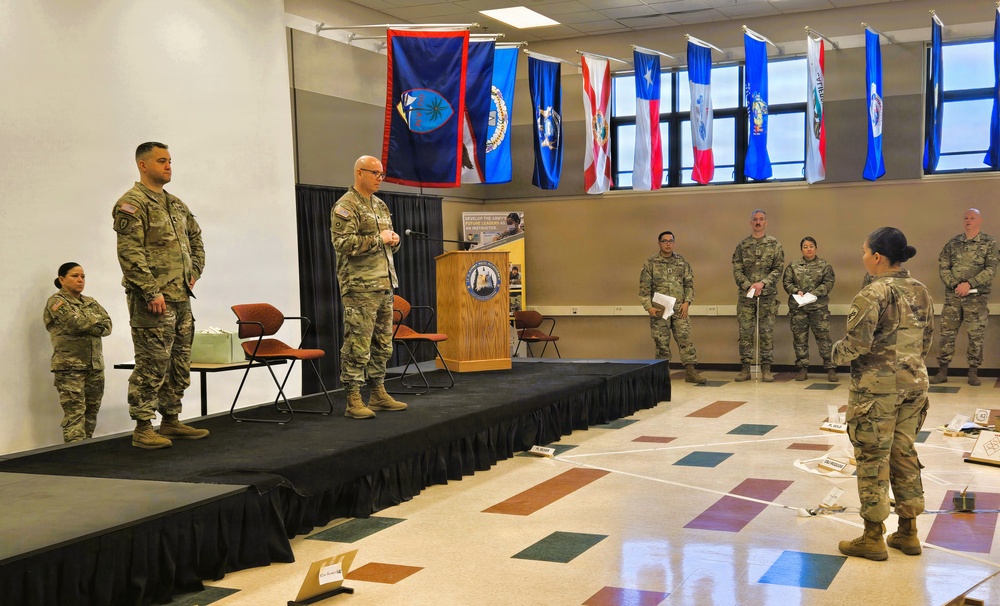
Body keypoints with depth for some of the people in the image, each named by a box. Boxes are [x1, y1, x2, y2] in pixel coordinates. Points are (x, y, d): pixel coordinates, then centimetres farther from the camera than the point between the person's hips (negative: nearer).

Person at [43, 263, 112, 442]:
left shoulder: (90, 302, 19)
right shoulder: (56, 301, 0)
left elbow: (107, 326, 6)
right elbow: (76, 323, -15)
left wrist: (86, 325, -9)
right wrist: (96, 319, 1)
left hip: (95, 365, 6)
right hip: (70, 366, -6)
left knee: (92, 411, 4)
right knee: (75, 412, -11)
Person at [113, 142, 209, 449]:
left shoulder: (176, 204, 17)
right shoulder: (132, 203, -9)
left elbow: (196, 239, 29)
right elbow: (130, 253, -17)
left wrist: (194, 272, 14)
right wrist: (152, 292, -21)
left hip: (182, 297, 9)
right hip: (153, 300, -9)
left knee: (179, 364, 13)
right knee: (152, 365, -7)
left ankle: (171, 421, 23)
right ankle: (143, 429, 0)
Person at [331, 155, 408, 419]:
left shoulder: (380, 206, 19)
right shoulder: (345, 206, -8)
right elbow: (343, 243, -20)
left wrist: (393, 239, 5)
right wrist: (378, 239, -15)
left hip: (385, 285, 9)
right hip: (359, 287, -9)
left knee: (383, 343, 13)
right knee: (357, 345, -8)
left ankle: (378, 394, 23)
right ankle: (353, 400, -2)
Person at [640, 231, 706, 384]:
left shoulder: (682, 262, 9)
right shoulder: (650, 263, 1)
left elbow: (689, 283, 10)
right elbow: (644, 288, -1)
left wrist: (686, 302, -2)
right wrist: (648, 307, -9)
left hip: (679, 309, 2)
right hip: (659, 310, -2)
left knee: (685, 339, -4)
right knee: (662, 342, 3)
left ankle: (691, 371, -3)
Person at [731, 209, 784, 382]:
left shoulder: (774, 244, 5)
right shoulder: (742, 245, 7)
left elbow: (778, 269, -1)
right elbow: (737, 270, 2)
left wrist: (762, 283, -14)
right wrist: (749, 286, -12)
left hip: (768, 295, -1)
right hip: (746, 295, 1)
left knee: (767, 331, 1)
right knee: (745, 331, 0)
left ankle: (766, 369, 7)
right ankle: (745, 368, 6)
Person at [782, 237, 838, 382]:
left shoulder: (825, 266, 5)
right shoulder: (793, 265, 9)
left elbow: (828, 283, -5)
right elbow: (786, 282, 4)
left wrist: (813, 293, -17)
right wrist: (796, 291, -14)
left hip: (819, 307, -2)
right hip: (797, 307, 2)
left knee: (823, 337, -3)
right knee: (800, 338, 4)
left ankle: (830, 369, 1)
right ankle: (803, 368, 13)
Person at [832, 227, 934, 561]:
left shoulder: (872, 295, -17)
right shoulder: (921, 292, 6)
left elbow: (856, 344, -20)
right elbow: (926, 341, 12)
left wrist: (837, 351, 0)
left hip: (877, 387, -7)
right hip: (914, 381, 7)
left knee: (873, 458, 3)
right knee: (904, 454, 16)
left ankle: (873, 537, 11)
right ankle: (908, 532, 23)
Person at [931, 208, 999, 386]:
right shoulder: (953, 243, 8)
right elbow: (943, 267, 3)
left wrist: (969, 284, -17)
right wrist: (955, 285, -12)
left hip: (977, 298, -2)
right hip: (953, 295, 2)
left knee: (976, 335, 2)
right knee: (946, 333, 1)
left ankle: (973, 373, 11)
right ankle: (942, 372, 7)